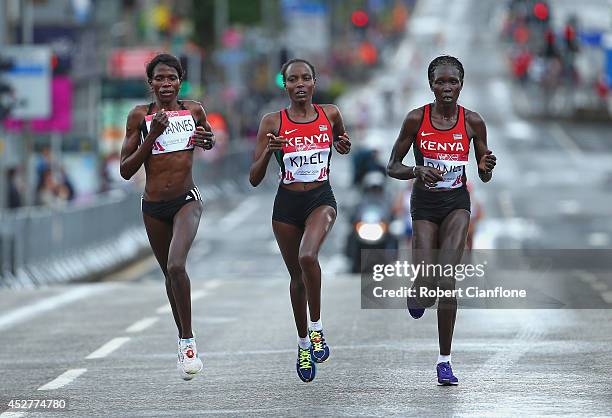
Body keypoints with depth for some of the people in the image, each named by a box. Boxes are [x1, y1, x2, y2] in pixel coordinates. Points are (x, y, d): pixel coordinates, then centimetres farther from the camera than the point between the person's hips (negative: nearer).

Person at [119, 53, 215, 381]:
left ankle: (188, 340, -14)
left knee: (176, 266, -24)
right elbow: (125, 170, -5)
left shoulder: (194, 111, 1)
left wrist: (205, 141, -1)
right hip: (153, 206, 2)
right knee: (170, 274, 15)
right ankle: (183, 341, 33)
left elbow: (210, 140, 24)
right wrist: (152, 136, -15)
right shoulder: (140, 116, -3)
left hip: (186, 201, -2)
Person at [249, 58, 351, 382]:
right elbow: (254, 179, -2)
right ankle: (303, 342, 32)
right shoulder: (272, 122, -3)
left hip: (321, 200, -1)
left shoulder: (330, 114, 1)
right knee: (297, 276, 12)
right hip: (287, 203, 1)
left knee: (308, 256, -30)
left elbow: (341, 141, 23)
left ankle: (317, 328, -14)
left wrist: (344, 147, -1)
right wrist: (267, 152, -21)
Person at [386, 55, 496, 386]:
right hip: (424, 204, 0)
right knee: (425, 285, -9)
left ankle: (444, 361, -6)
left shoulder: (472, 122, -3)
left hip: (456, 202, 0)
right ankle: (416, 297, 32)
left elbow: (485, 177, 6)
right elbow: (392, 167, -1)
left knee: (447, 280, -15)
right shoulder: (416, 119, -6)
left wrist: (486, 168, -17)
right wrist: (418, 171, -20)